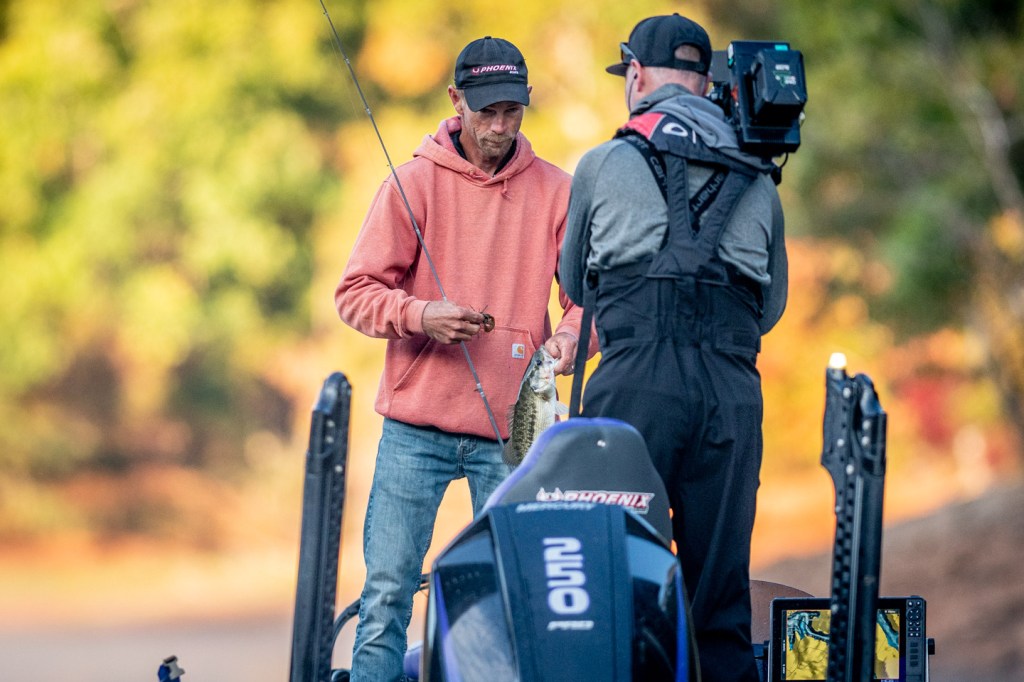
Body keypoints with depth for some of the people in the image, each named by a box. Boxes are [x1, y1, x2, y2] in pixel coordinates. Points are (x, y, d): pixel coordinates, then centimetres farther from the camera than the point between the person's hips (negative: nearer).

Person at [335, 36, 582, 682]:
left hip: (512, 429, 1)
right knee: (388, 590, -3)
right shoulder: (414, 182, 2)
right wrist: (420, 315, -17)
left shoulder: (555, 191, 6)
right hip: (416, 426, -1)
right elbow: (356, 292, 2)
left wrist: (570, 335, -16)